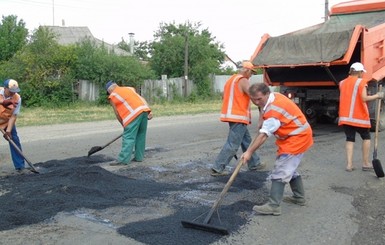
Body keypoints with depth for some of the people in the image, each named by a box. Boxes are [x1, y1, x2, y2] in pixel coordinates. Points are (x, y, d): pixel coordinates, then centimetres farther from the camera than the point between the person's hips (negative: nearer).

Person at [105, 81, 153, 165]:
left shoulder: (112, 96, 13)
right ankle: (139, 157, 20)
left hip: (134, 114, -6)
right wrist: (149, 111, 9)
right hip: (144, 110, 6)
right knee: (141, 135, 14)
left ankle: (124, 160, -2)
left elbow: (117, 114, 11)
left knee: (128, 137, -3)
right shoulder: (129, 88, 29)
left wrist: (124, 125, 22)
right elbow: (142, 99, 16)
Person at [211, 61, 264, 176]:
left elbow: (227, 96, 20)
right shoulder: (243, 80, -12)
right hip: (238, 117, -10)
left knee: (246, 141, 17)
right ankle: (217, 168, -6)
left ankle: (254, 163, 26)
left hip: (232, 115, 10)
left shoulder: (231, 79, 17)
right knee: (232, 145, -7)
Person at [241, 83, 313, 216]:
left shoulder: (274, 109, -27)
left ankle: (273, 206, -15)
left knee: (280, 171, -14)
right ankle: (299, 197, 33)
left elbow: (263, 135, -29)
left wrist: (249, 152, -27)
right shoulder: (274, 96, 1)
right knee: (289, 168, 20)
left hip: (297, 139, -10)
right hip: (298, 136, 10)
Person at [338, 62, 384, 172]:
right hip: (359, 116, -4)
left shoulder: (342, 83, 10)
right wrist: (377, 96, -5)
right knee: (366, 138, 14)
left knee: (350, 139, 8)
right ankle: (366, 163, 15)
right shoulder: (361, 82, -7)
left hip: (345, 116, 4)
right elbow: (364, 98, -18)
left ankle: (349, 164, -3)